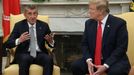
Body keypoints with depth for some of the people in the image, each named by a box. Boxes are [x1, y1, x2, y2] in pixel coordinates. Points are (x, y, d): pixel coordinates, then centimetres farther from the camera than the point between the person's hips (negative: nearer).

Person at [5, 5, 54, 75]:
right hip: (24, 54, -1)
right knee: (25, 59, -36)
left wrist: (50, 41, -14)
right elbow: (8, 44, -2)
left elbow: (51, 43, 12)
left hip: (40, 54, 2)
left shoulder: (44, 25, 8)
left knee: (49, 59, -30)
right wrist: (19, 40, -24)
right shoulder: (19, 25, 3)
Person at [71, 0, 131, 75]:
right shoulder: (89, 23, 5)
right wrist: (88, 60, -13)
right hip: (93, 61, 5)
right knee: (75, 66, -19)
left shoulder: (119, 23, -10)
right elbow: (84, 44, 8)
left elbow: (121, 48, -14)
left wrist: (105, 66, -23)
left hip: (114, 61, -4)